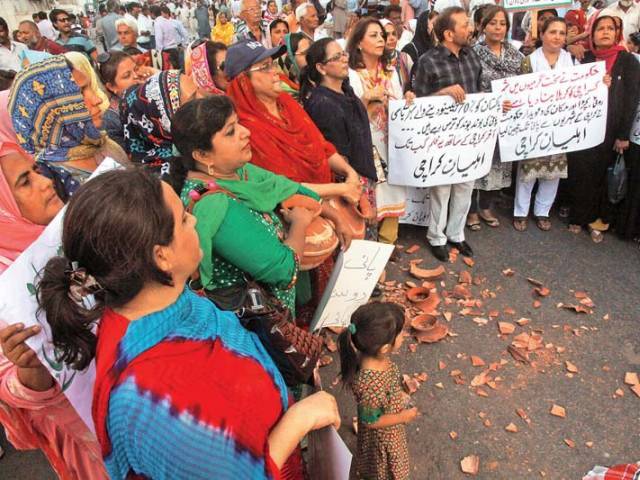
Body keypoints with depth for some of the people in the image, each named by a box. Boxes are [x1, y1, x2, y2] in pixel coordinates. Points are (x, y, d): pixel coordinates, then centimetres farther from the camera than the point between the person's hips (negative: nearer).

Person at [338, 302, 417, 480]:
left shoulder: (372, 355, -23)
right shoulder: (371, 386, -46)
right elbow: (371, 421, -29)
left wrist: (399, 396, 1)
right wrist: (403, 417, -20)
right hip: (382, 434, -7)